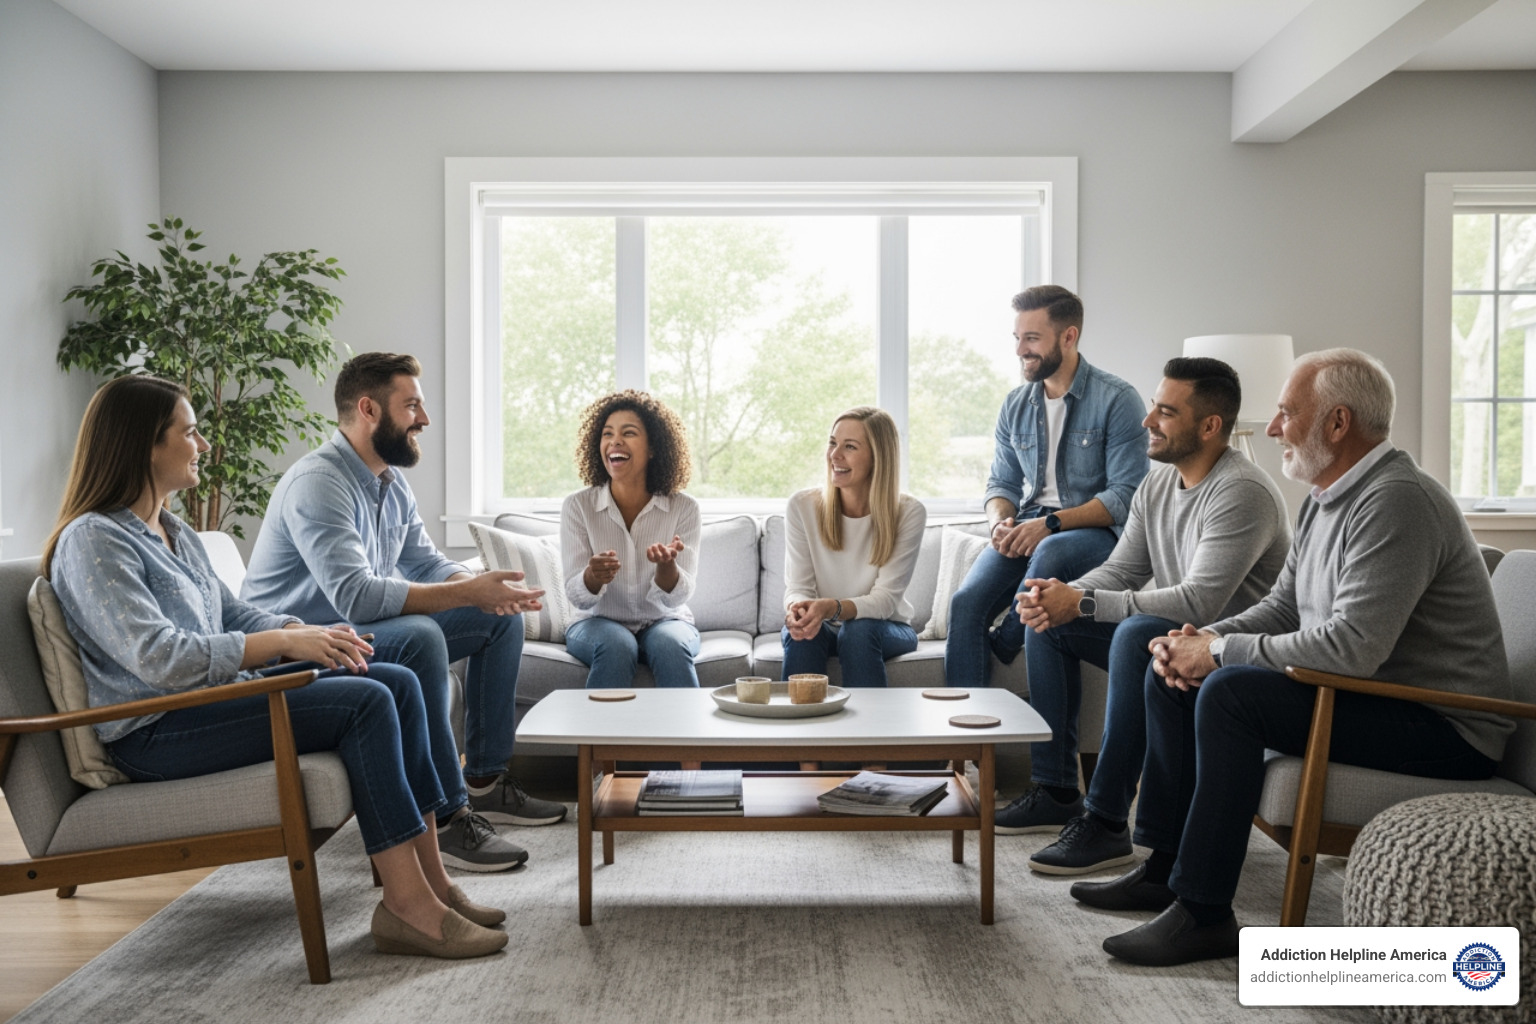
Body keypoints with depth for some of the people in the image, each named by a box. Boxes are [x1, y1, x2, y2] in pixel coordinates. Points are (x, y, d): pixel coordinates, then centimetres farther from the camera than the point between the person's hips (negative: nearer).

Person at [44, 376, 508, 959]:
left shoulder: (176, 535, 19)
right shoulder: (93, 540, -12)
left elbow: (234, 614, 18)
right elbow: (158, 658, -23)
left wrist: (310, 634, -3)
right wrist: (285, 641, -22)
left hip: (218, 694, 9)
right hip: (158, 735, -9)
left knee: (398, 682, -5)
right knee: (366, 703, -24)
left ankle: (429, 878, -8)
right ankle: (406, 904, -22)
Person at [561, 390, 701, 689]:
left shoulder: (683, 508, -7)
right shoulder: (577, 506, -6)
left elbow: (678, 596, -12)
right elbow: (577, 596, -10)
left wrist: (666, 566, -35)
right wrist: (593, 576, -34)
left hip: (665, 620, 0)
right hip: (597, 622, 0)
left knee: (670, 645, -33)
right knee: (616, 646, -33)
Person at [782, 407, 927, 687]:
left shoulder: (909, 513, -13)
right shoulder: (802, 506, -8)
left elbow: (886, 598, -18)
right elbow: (797, 587, -9)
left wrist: (833, 608, -38)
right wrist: (797, 609, -35)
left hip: (887, 629, -1)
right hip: (823, 629, 1)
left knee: (858, 630, -33)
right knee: (799, 629, -31)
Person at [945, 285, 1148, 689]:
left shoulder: (1116, 399, -6)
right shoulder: (1015, 405, 13)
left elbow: (1126, 495, -12)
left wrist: (1051, 523, -21)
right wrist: (1001, 521, -7)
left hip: (1095, 531, -4)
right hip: (1027, 530, 5)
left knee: (1049, 554, -39)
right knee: (966, 601, -23)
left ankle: (1003, 645, -12)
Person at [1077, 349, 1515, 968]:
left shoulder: (1396, 501, -22)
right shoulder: (1327, 499, 11)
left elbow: (1352, 647, -31)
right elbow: (1282, 609, 15)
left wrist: (1220, 651, -20)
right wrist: (1202, 638, -5)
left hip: (1444, 729, -10)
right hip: (1370, 697, 11)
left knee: (1229, 691, -28)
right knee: (1173, 674, 6)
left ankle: (1204, 915, -20)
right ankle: (1164, 867, 11)